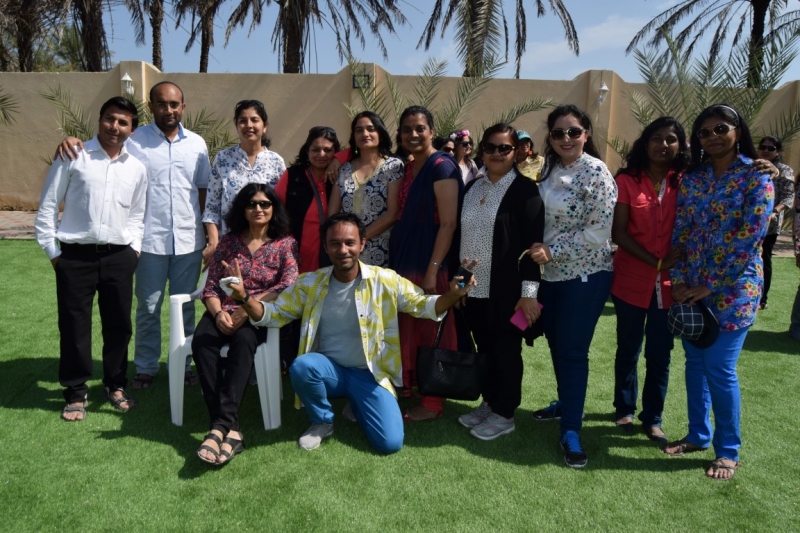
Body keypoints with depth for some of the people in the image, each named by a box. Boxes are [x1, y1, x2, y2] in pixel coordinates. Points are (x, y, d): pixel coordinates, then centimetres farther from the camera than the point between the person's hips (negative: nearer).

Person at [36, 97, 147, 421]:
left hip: (119, 257, 3)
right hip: (76, 256, -2)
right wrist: (52, 250, -2)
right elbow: (48, 206, 1)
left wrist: (134, 247, 5)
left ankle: (115, 385, 29)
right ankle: (76, 393, 21)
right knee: (74, 326, 5)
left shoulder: (136, 168, 8)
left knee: (119, 324, 10)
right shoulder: (73, 157, -1)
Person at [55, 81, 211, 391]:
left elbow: (204, 191, 10)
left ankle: (183, 364, 26)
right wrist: (71, 141, -25)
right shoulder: (134, 140, -3)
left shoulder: (197, 144, 6)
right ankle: (146, 368, 24)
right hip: (150, 240, -2)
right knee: (148, 308, 9)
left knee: (185, 307, 12)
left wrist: (209, 235, 7)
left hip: (189, 241, 2)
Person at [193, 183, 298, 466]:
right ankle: (230, 430, -36)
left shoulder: (285, 243, 6)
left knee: (243, 341, -37)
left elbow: (289, 285, -11)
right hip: (224, 313, 3)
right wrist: (218, 312, -13)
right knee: (202, 341, -30)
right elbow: (210, 286, 9)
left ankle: (220, 426, -40)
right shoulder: (228, 241, 14)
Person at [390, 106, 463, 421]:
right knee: (408, 328, 15)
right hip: (405, 259, 8)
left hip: (430, 262, -8)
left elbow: (448, 223, -17)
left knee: (431, 332, 2)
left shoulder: (442, 167, -12)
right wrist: (396, 260, 10)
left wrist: (433, 269, -21)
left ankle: (432, 403, 14)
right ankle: (408, 385, 30)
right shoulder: (408, 168, 12)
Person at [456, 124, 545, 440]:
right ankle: (489, 403, 31)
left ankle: (504, 414, 19)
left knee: (506, 352, 5)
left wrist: (529, 291, -18)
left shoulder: (525, 189, -7)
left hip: (506, 290, -6)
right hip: (474, 288, 6)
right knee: (485, 350, 16)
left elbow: (532, 243, -13)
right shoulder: (472, 188, 11)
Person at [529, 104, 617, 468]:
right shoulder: (550, 169, 8)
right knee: (556, 343, 16)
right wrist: (539, 251, 3)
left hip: (585, 275, -7)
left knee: (573, 351, -3)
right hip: (551, 274, 7)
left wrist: (552, 251, -19)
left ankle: (571, 431, 9)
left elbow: (600, 230, -18)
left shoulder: (595, 172, -13)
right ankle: (566, 402, 37)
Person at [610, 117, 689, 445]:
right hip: (631, 279, -2)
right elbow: (618, 233, -10)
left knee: (660, 354, 8)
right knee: (628, 350, 12)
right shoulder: (627, 180, -5)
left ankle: (652, 419, 23)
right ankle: (625, 410, 30)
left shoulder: (685, 182, 3)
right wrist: (656, 261, -15)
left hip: (669, 282, 2)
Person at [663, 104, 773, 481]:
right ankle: (698, 435, 29)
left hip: (733, 288, -5)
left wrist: (711, 285, -15)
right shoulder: (691, 178, 7)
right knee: (695, 362, 12)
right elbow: (680, 233, 6)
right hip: (691, 288, 5)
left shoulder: (756, 177, -7)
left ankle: (729, 451, 16)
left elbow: (750, 237, -14)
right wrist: (679, 280, -4)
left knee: (719, 368, -3)